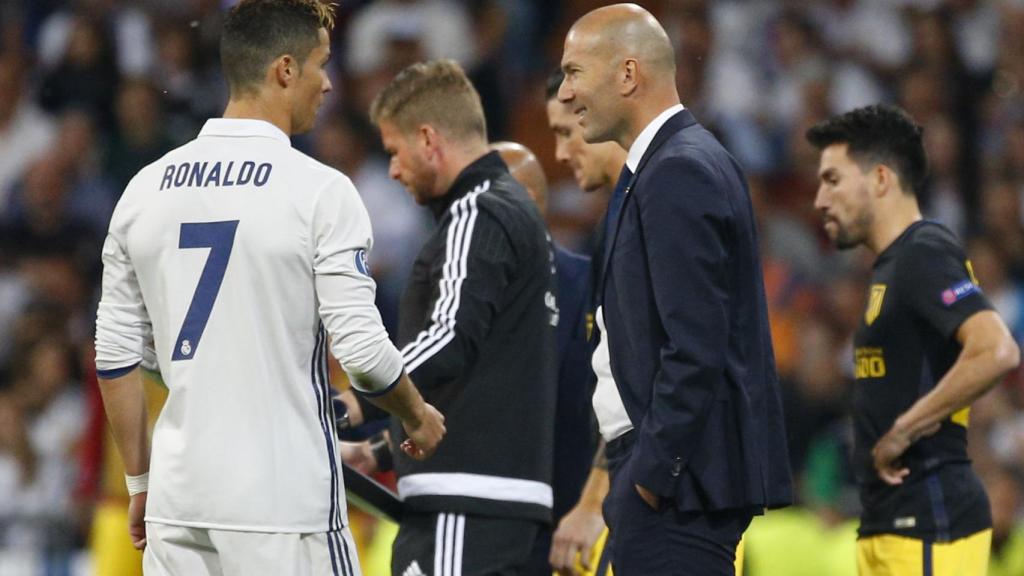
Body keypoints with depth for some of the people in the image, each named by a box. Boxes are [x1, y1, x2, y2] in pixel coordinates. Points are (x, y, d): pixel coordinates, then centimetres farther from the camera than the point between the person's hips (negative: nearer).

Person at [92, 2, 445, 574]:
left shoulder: (145, 189, 7)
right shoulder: (319, 190, -9)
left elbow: (115, 356, 11)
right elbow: (363, 351, -11)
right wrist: (418, 418, 9)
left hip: (177, 500, 5)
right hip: (283, 503, -5)